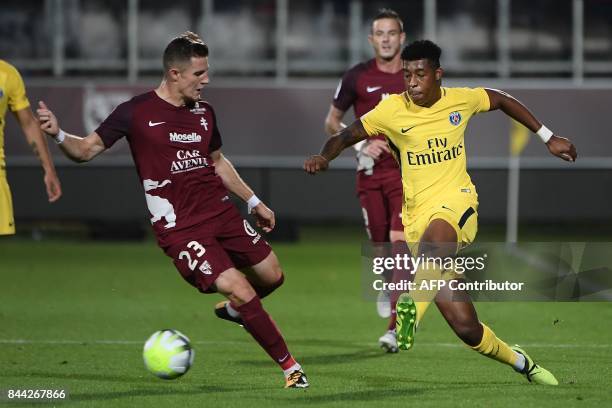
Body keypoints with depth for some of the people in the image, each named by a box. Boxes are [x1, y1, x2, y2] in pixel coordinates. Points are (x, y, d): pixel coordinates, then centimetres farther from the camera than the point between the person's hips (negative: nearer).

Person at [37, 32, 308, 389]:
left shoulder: (204, 112, 8)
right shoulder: (137, 112, -9)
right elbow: (87, 149, -6)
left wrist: (253, 201, 25)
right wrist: (58, 135, -26)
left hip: (221, 211, 6)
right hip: (180, 227, -6)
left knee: (272, 275, 6)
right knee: (239, 289, -16)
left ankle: (234, 309, 40)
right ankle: (290, 366, -2)